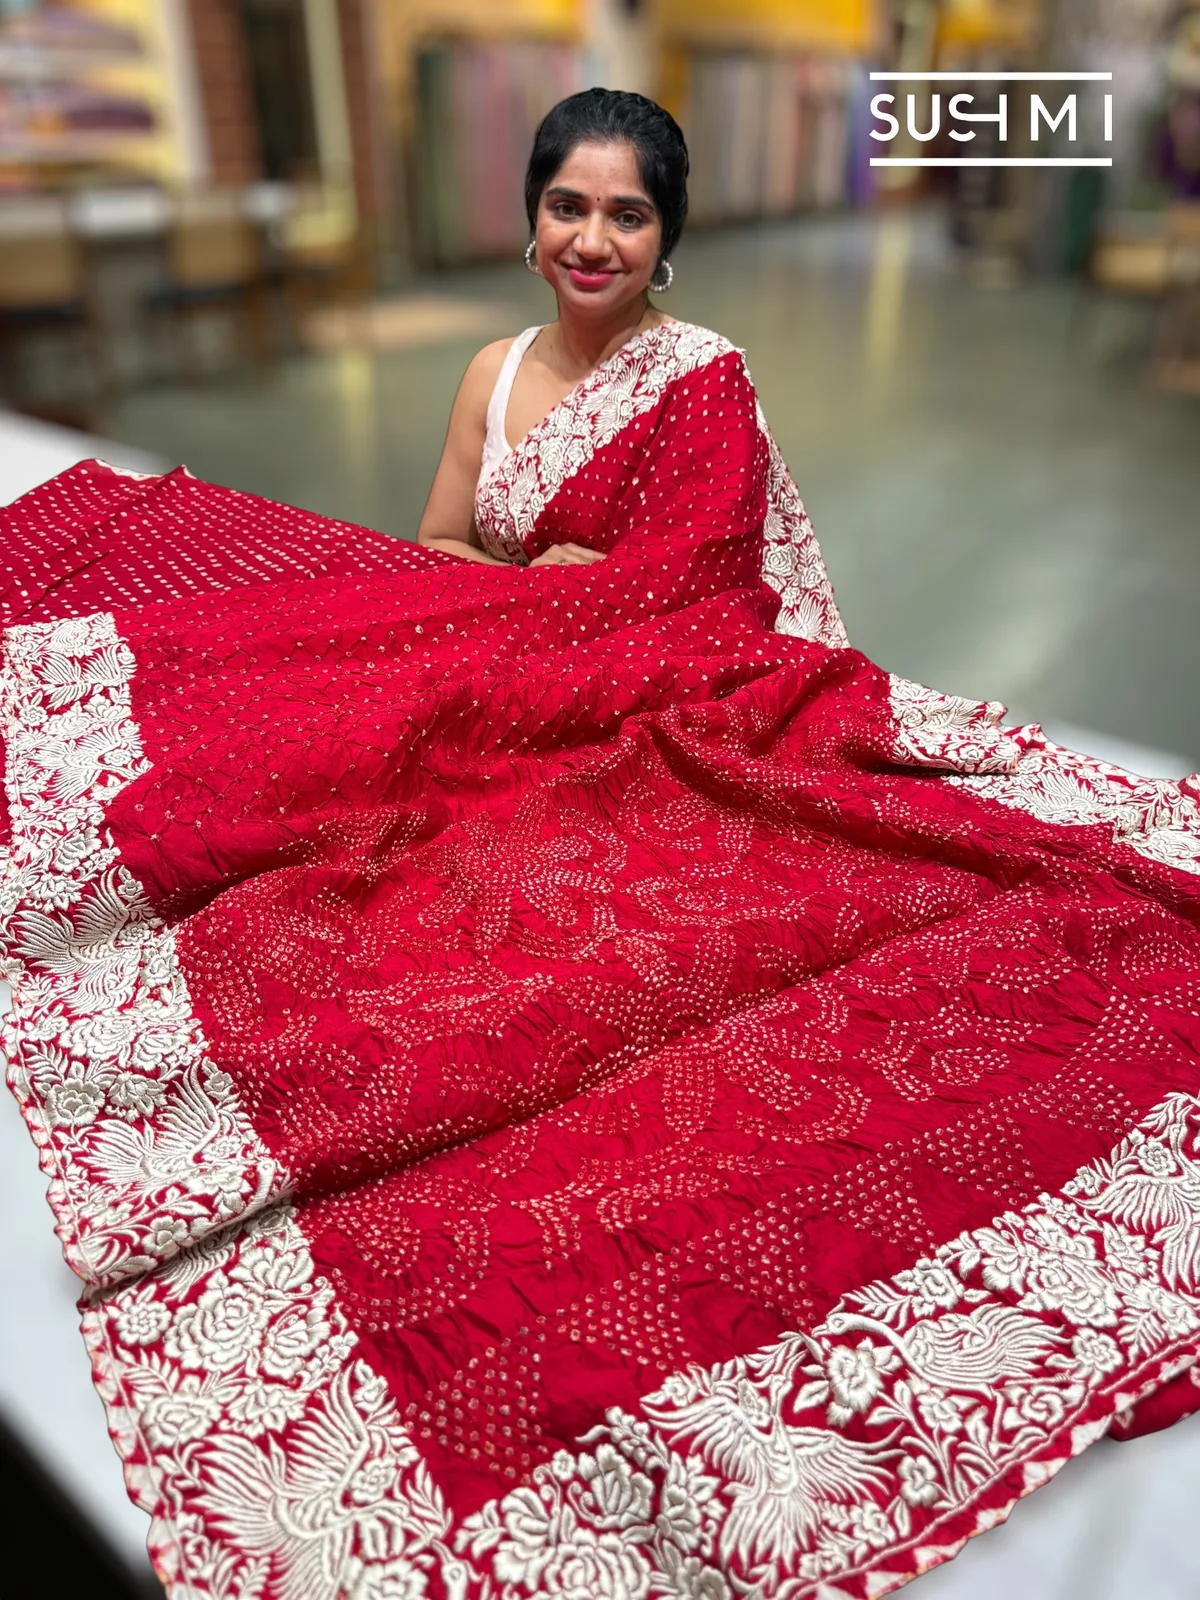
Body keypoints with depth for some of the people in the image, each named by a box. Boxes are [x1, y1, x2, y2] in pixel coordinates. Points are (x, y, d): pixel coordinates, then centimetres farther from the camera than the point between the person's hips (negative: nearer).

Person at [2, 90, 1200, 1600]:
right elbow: (430, 557, 9)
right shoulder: (496, 371, 13)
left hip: (646, 734, -5)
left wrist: (500, 590, -7)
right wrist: (564, 587, -9)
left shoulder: (706, 381, -4)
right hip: (492, 728, 6)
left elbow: (673, 600, -13)